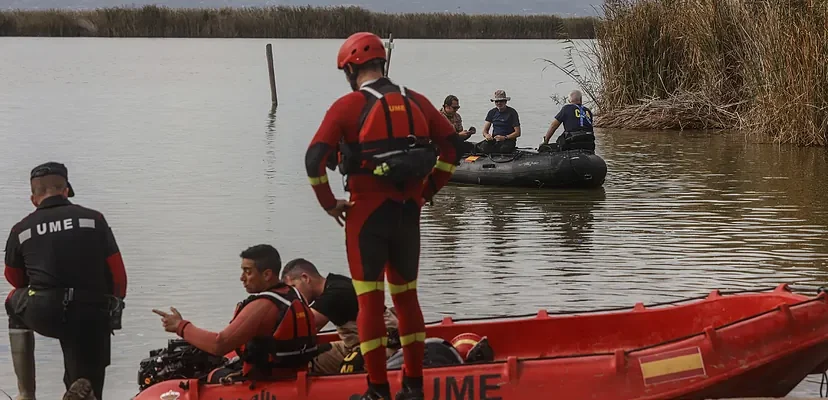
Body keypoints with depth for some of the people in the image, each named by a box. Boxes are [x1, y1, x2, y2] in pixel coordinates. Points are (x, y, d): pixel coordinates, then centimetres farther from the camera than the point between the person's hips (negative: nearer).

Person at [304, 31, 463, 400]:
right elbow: (451, 144, 12)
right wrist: (427, 190, 14)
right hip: (408, 212, 5)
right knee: (406, 295, 16)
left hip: (367, 212, -5)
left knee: (369, 299, 2)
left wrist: (329, 203, -2)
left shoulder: (348, 106, -6)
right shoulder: (415, 101, 9)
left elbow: (315, 158, -14)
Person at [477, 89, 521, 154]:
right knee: (483, 147, -30)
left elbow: (517, 133, -5)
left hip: (508, 139, -3)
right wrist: (486, 135, -15)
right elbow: (485, 130, 10)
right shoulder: (492, 112, 13)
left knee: (503, 149, -38)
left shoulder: (512, 112, -1)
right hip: (494, 139, 3)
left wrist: (504, 138, -19)